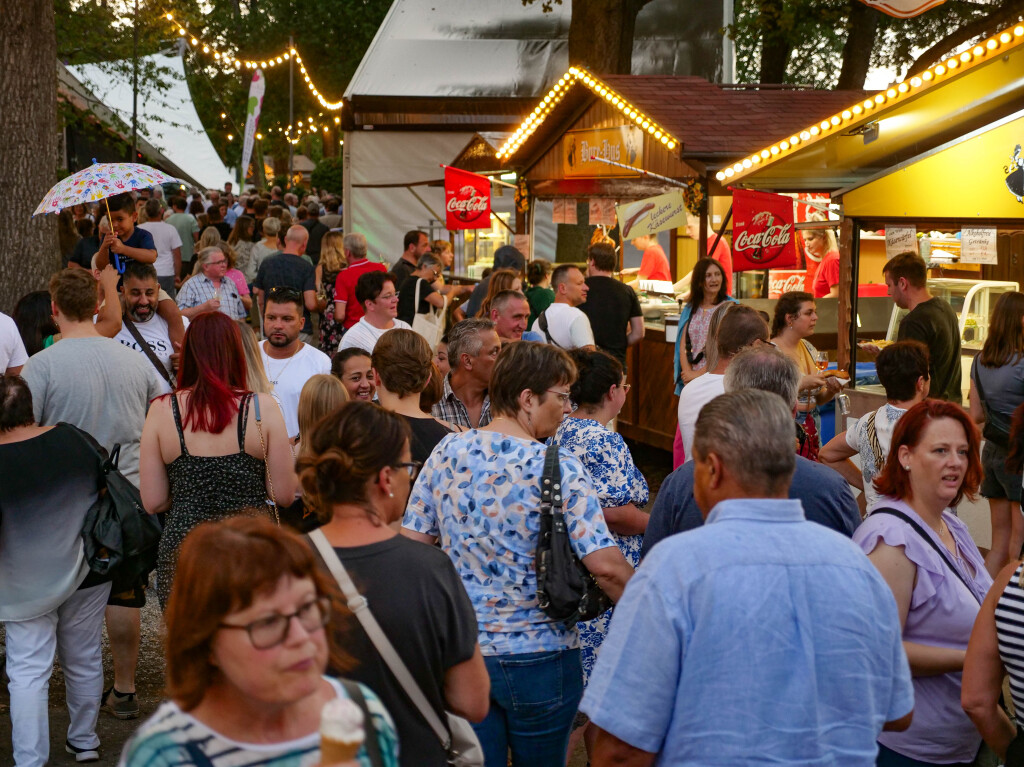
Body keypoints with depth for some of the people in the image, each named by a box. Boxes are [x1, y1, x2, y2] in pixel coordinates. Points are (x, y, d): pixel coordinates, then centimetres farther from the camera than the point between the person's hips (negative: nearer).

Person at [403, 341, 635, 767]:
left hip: (461, 650, 3)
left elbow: (411, 543, 1)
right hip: (540, 653, -3)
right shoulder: (559, 468, -15)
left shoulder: (448, 452, -3)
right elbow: (606, 565, -21)